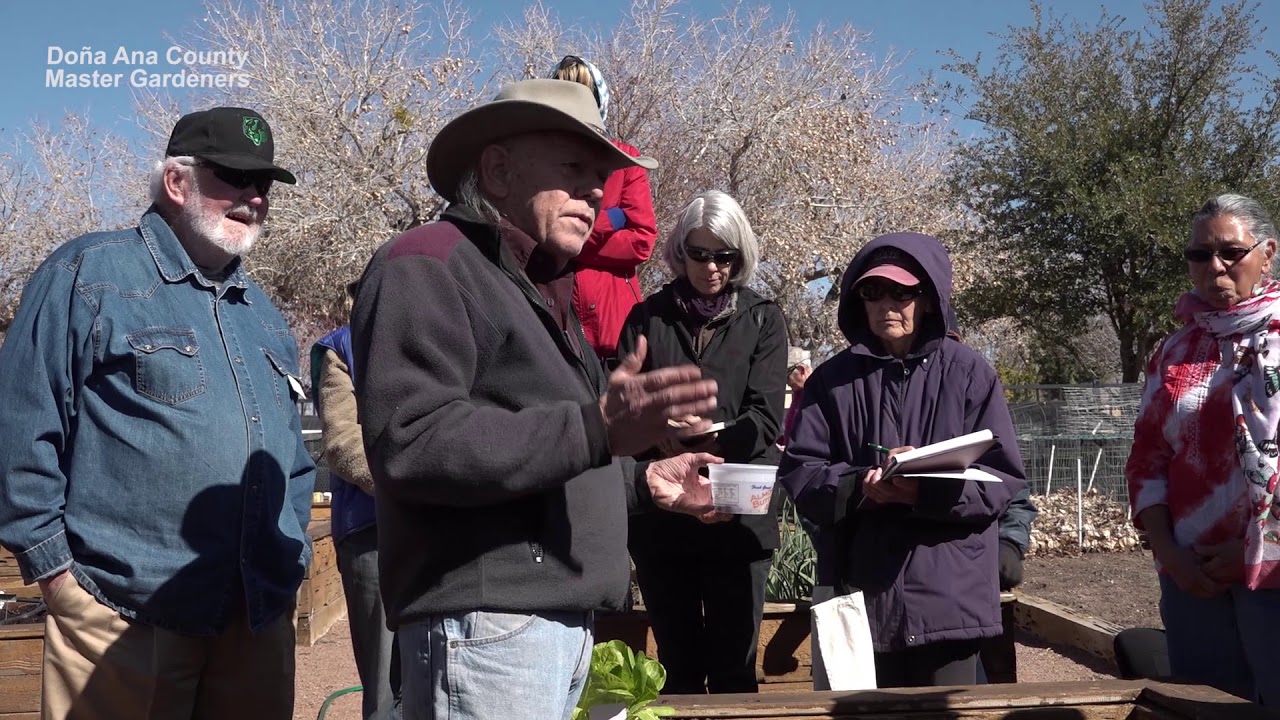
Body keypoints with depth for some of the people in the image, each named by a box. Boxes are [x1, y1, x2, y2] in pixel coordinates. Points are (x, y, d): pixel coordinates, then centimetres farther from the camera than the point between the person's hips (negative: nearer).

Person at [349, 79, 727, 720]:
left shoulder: (537, 291, 23)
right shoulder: (427, 267, -8)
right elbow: (411, 442, -23)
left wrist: (643, 480, 16)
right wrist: (596, 427, -28)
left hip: (559, 620, 9)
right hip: (484, 621, -9)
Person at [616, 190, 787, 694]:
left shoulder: (762, 319, 7)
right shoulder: (647, 317, 10)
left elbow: (765, 415, -5)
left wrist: (712, 448, -22)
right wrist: (662, 445, -22)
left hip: (738, 511, -1)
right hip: (661, 514, 1)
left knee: (734, 666, 3)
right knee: (679, 665, 10)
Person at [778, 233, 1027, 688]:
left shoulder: (967, 372, 2)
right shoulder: (833, 379, 6)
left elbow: (1004, 479, -2)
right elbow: (798, 474, 1)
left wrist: (928, 490, -20)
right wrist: (858, 486, -19)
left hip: (948, 597, -1)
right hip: (861, 597, 1)